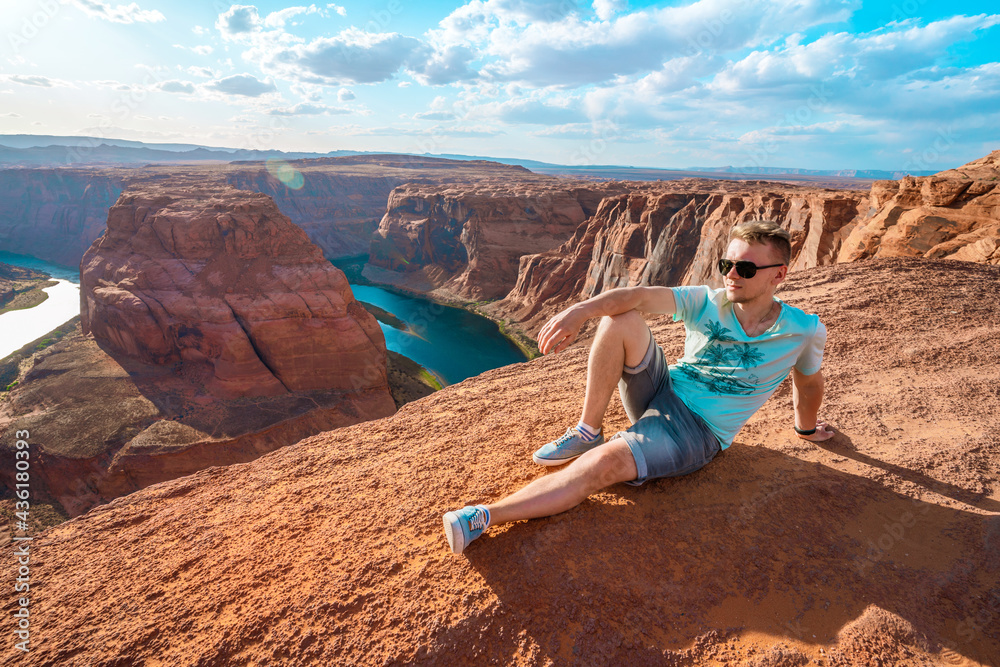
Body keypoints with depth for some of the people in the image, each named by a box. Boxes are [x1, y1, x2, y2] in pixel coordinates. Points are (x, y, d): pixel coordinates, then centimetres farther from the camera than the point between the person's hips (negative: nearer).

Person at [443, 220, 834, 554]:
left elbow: (808, 379, 15)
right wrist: (581, 310, -39)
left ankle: (485, 517, -31)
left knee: (605, 463, -32)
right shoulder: (707, 303, -5)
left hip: (696, 432, -3)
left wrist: (806, 428, 32)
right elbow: (639, 296, -20)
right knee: (619, 319, -23)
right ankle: (587, 432, -13)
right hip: (661, 391, 4)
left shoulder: (804, 332, -6)